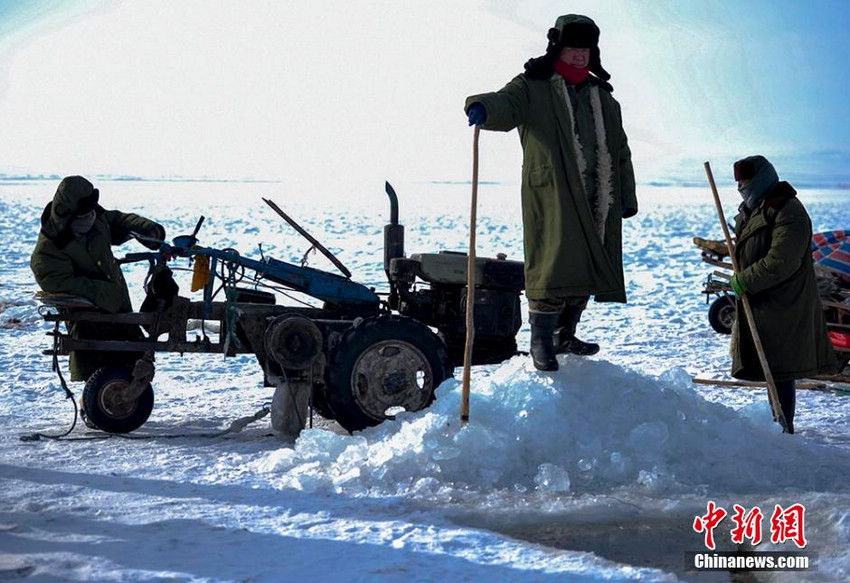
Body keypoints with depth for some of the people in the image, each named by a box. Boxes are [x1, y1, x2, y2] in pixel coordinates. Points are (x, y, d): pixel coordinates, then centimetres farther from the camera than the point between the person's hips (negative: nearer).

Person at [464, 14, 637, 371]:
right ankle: (541, 341, -3)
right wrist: (483, 107, -44)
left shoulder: (604, 98, 19)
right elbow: (507, 104, -20)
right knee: (555, 267, -13)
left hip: (597, 202, 6)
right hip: (551, 197, -6)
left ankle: (565, 335, 27)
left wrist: (627, 197, 19)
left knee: (585, 272, 11)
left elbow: (620, 152, 23)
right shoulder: (533, 88, 2)